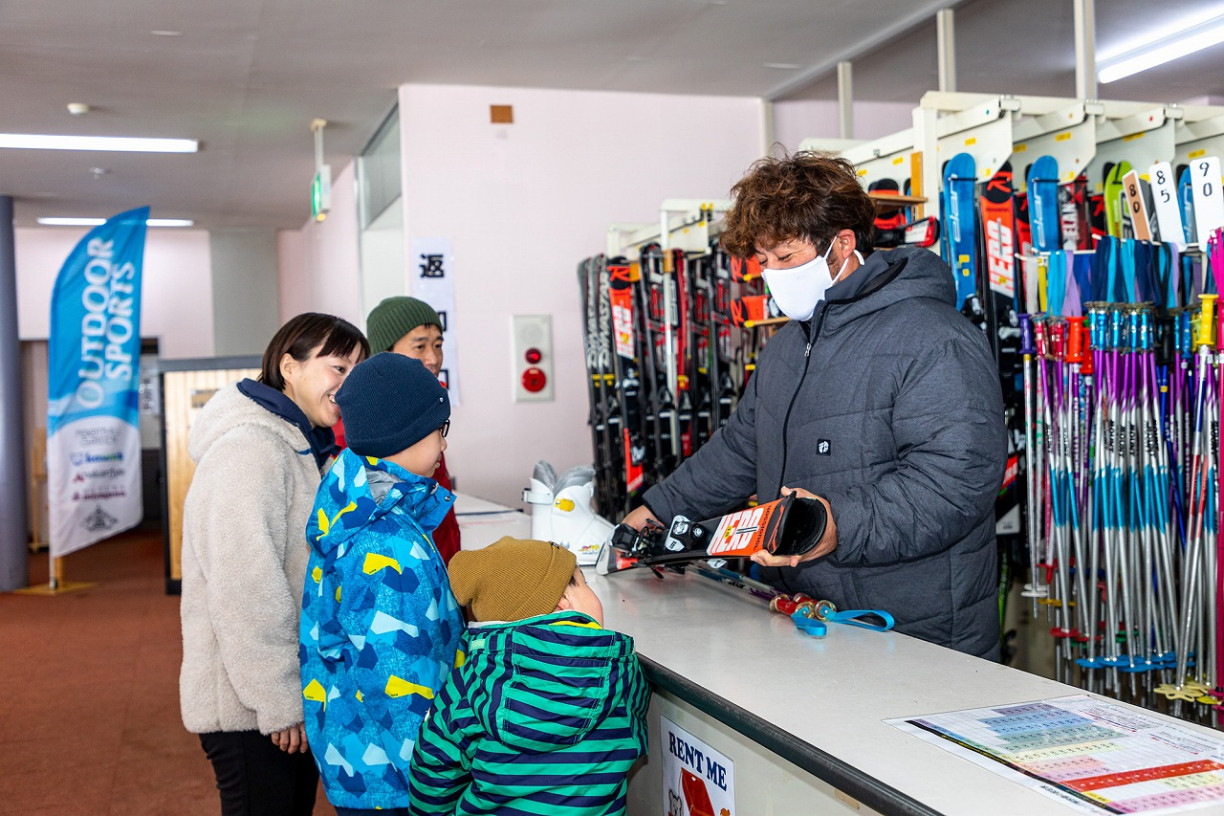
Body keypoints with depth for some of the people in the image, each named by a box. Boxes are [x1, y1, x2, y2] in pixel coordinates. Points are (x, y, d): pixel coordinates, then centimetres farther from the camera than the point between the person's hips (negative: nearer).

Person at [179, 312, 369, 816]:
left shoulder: (300, 449, 14)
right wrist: (278, 701, -22)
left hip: (289, 697, 9)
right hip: (250, 707, -9)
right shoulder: (249, 449, -18)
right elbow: (244, 589, -24)